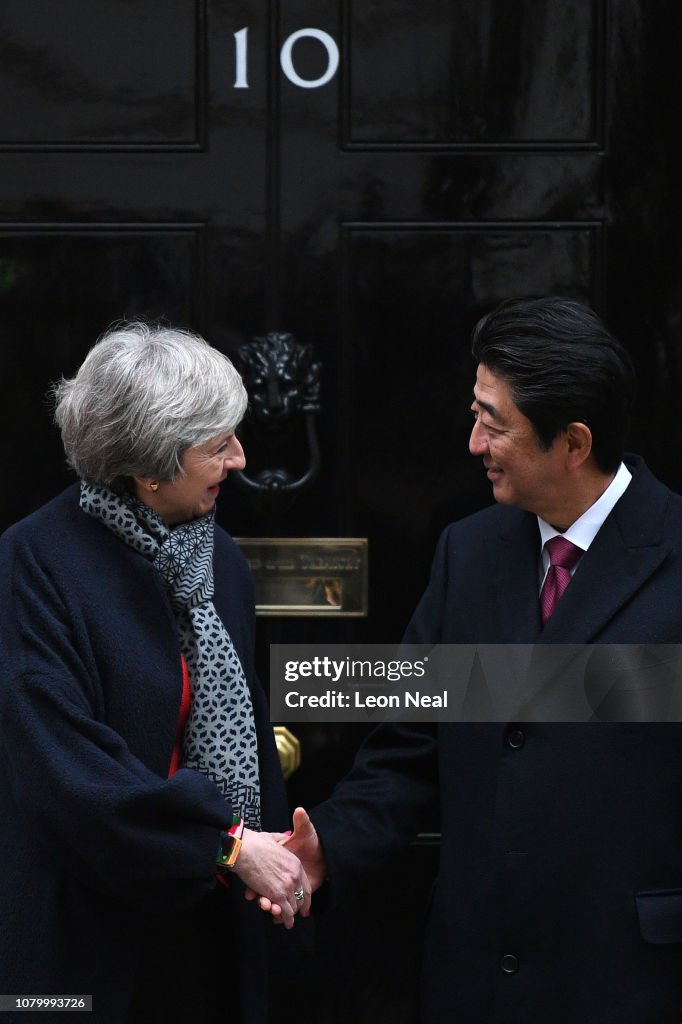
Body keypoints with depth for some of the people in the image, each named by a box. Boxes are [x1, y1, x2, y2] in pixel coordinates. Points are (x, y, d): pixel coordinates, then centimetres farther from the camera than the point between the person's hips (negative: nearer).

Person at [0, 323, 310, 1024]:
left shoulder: (220, 560, 7)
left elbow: (248, 730, 11)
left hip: (209, 919, 6)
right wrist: (230, 841, -22)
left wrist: (277, 862, -3)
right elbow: (65, 763, -22)